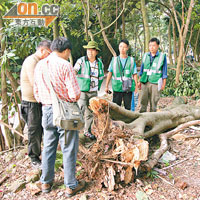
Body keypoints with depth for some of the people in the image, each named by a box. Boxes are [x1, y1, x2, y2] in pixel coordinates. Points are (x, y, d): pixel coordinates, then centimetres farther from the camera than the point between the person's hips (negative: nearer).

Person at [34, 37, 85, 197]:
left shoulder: (39, 65, 5)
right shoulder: (65, 65, -14)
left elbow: (37, 93, 11)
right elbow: (75, 94, -17)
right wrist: (72, 99, 4)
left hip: (47, 110, 6)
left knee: (48, 147, 18)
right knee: (69, 149, 7)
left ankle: (46, 182, 32)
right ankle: (71, 186, 19)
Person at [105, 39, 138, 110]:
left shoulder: (131, 60, 2)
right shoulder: (114, 60, 4)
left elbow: (134, 74, 5)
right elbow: (110, 73, 7)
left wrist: (136, 86, 2)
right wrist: (106, 86, 6)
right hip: (117, 88, 0)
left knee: (128, 107, 9)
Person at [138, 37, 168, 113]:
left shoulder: (162, 56, 1)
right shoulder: (145, 55, 11)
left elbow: (164, 72, 3)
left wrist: (163, 84, 1)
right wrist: (139, 81, 13)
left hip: (155, 83, -3)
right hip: (145, 82, 3)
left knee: (153, 102, 3)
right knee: (143, 101, 2)